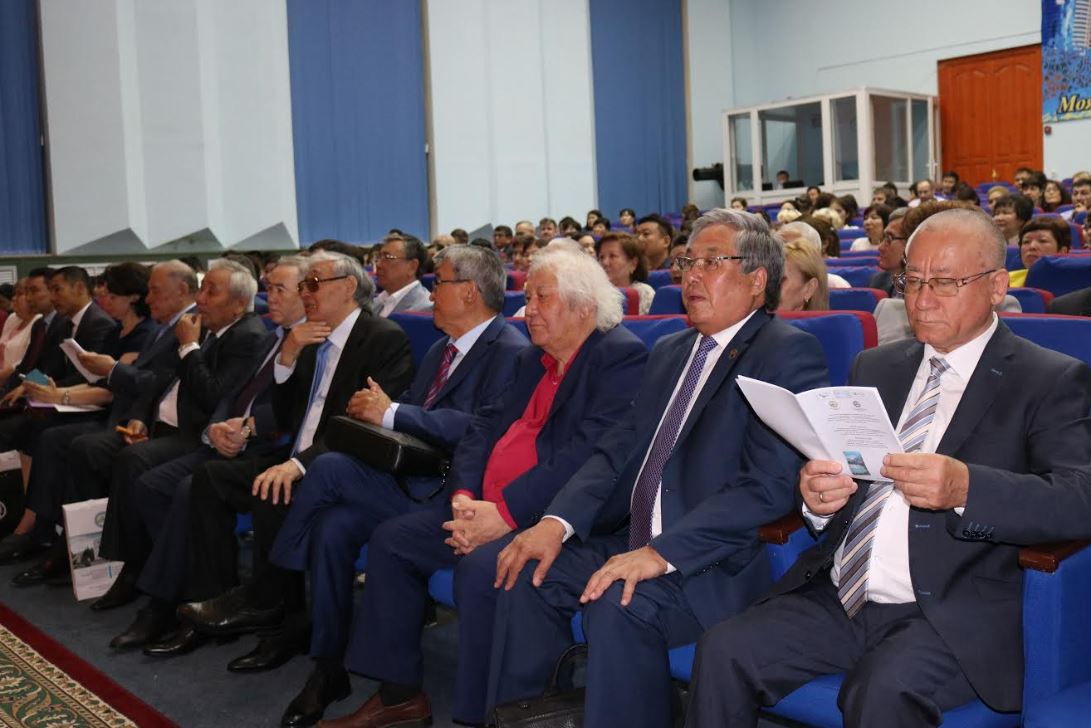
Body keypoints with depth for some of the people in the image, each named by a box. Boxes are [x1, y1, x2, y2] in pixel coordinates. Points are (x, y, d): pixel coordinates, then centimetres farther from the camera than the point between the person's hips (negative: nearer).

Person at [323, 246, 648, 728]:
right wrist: (464, 497, -5)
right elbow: (485, 427, 14)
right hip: (486, 509, 9)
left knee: (480, 567, -32)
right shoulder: (533, 359, 19)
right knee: (392, 539, 4)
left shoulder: (622, 357, -10)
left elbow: (589, 451, -22)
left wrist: (505, 512, -24)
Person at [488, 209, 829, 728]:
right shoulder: (670, 351, 17)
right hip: (637, 541, 8)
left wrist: (663, 552, -25)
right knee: (531, 575, -7)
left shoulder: (789, 353, -8)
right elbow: (618, 449, 11)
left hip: (720, 561, -7)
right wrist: (558, 522, -6)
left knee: (619, 604, -29)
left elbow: (770, 484, -19)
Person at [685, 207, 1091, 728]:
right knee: (723, 651, -17)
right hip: (840, 593, 5)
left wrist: (965, 487, -30)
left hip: (951, 612, -5)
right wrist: (819, 496, -7)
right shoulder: (875, 367, 17)